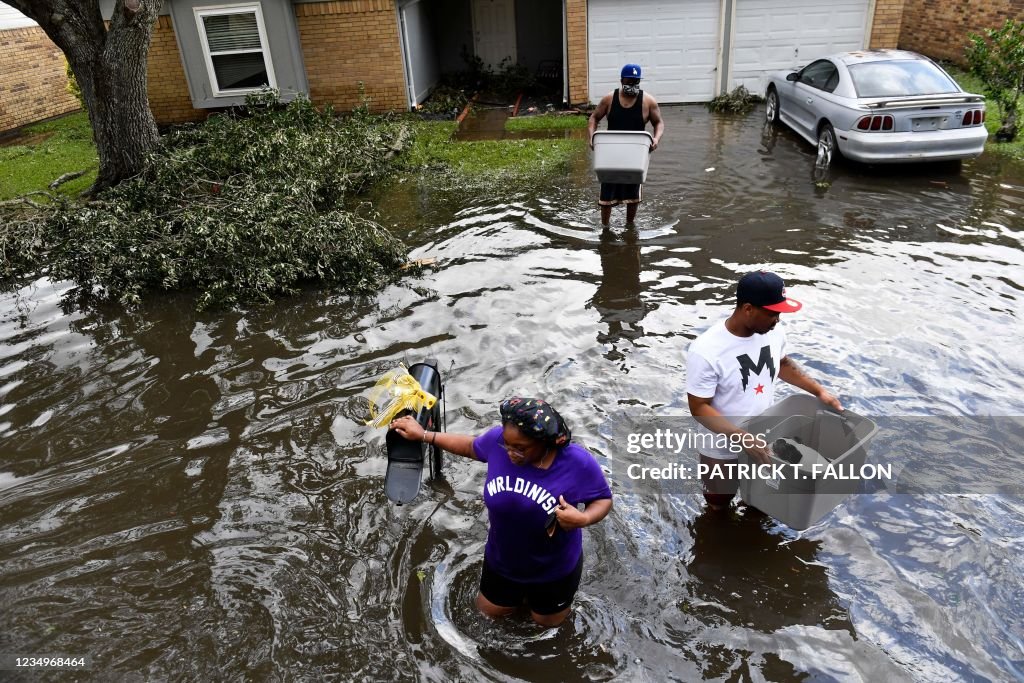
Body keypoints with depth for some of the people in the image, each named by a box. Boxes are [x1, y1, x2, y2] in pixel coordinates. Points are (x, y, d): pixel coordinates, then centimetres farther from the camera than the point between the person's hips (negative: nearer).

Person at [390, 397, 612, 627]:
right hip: (502, 559, 3)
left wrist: (583, 519, -37)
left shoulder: (578, 463, -33)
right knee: (489, 611, 28)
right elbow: (471, 446, -3)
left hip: (554, 569, -2)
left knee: (547, 621, 26)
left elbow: (604, 499, -16)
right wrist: (423, 434, -3)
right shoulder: (498, 439, -26)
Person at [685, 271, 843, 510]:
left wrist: (819, 391, 3)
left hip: (764, 441, 5)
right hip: (723, 450, -5)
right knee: (719, 505, 20)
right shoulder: (706, 351, -31)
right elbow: (699, 408, -25)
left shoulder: (773, 333, -12)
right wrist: (743, 438, -32)